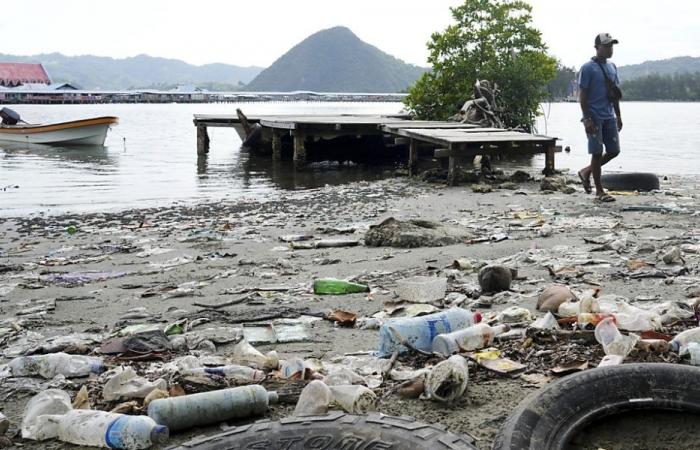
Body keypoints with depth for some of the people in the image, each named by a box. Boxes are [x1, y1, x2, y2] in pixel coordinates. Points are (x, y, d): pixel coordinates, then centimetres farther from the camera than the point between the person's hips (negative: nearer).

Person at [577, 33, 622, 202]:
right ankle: (599, 191, 5)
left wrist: (618, 115, 16)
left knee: (614, 150, 6)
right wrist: (587, 118, -17)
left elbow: (615, 93, 19)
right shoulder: (588, 68, -8)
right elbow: (582, 95, -11)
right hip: (595, 117, -7)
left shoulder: (612, 67, 14)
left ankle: (586, 171, 25)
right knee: (597, 153, -3)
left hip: (609, 117, 7)